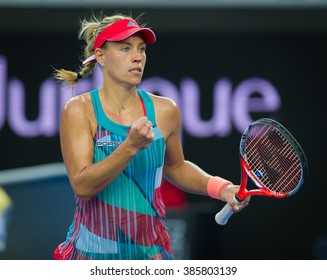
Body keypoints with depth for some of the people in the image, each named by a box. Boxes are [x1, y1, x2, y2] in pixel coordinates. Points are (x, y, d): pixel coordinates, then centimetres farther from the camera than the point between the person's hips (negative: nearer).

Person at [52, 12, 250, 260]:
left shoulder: (164, 111, -1)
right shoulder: (79, 110, -9)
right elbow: (81, 186, -19)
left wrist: (220, 188, 2)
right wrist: (131, 146, -29)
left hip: (149, 251, 2)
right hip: (92, 252, -2)